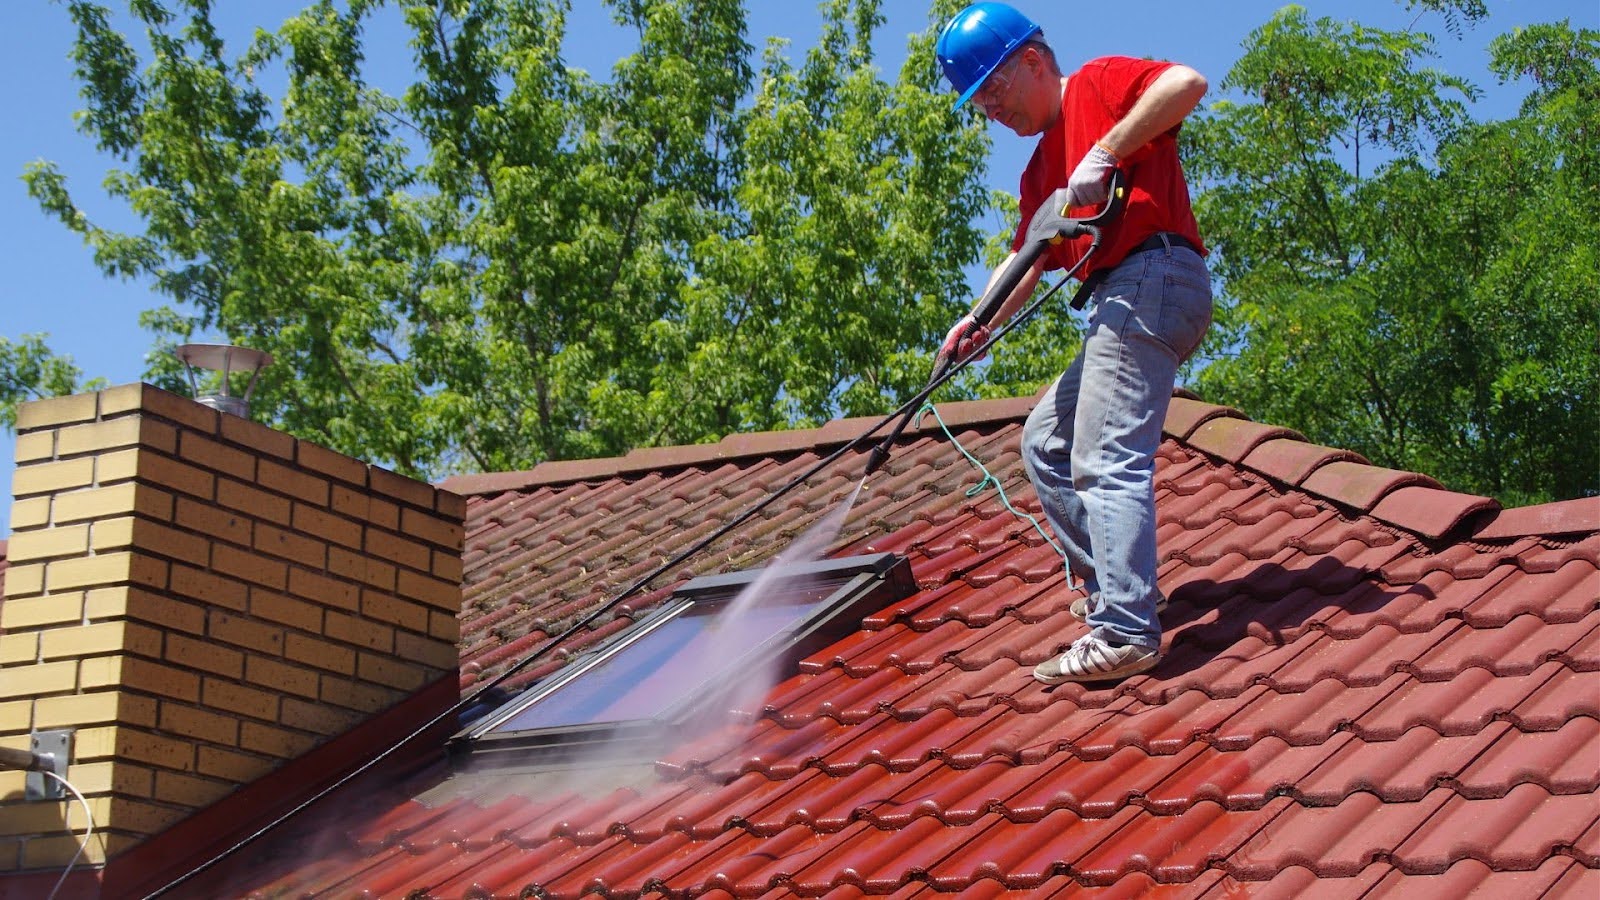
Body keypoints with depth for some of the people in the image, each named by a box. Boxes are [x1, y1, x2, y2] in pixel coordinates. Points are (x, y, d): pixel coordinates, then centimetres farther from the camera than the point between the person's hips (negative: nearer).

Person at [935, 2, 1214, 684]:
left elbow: (1187, 82, -16)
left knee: (1105, 459, -18)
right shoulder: (1040, 171, 26)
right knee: (1045, 442, 17)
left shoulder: (1098, 84, 2)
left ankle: (1124, 633, -23)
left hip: (1153, 277, -10)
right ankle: (1111, 584, 16)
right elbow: (1027, 261, 18)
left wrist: (1106, 153, -20)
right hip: (1117, 302, 10)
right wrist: (982, 320, 1)